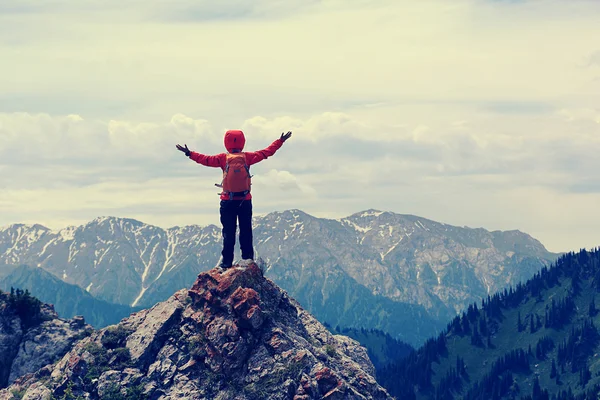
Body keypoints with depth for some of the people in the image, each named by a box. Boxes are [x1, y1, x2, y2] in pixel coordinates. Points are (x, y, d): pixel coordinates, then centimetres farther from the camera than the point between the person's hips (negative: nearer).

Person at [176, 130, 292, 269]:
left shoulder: (223, 158, -4)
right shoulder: (247, 157, -1)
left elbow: (206, 159, -4)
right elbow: (267, 152, 3)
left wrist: (190, 153, 5)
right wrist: (280, 141, 12)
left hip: (228, 201, -1)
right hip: (245, 201, 1)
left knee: (228, 232, 3)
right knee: (246, 231, 9)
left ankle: (227, 261, 1)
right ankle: (248, 257, 9)